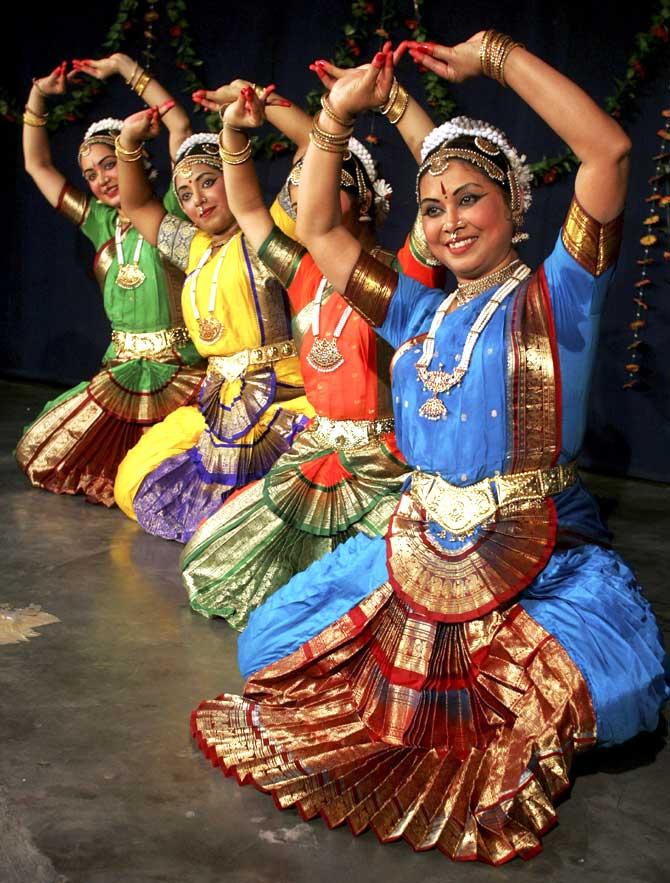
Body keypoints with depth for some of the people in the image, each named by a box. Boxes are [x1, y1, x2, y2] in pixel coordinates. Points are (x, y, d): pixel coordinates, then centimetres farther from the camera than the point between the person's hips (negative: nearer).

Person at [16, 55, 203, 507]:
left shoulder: (169, 215, -4)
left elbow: (181, 126, -12)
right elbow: (38, 165, 18)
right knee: (42, 457, 9)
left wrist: (124, 66, -6)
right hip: (121, 373, 7)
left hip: (180, 372, -6)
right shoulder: (101, 223, 11)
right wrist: (38, 96, 11)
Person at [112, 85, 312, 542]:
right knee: (135, 484, 12)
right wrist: (128, 144, 17)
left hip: (278, 399, -8)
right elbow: (140, 205, 31)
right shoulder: (197, 247, 18)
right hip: (219, 405, 9)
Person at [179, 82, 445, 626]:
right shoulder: (305, 276, 8)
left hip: (386, 465, -7)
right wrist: (235, 134, 3)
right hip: (316, 454, 7)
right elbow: (248, 209, 16)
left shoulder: (400, 275, -11)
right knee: (214, 551, 10)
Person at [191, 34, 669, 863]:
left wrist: (498, 57, -13)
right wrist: (337, 114, 8)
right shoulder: (420, 313, 13)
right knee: (285, 632, 0)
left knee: (602, 685, -28)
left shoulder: (554, 296, -4)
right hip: (423, 549, 6)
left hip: (542, 558, -5)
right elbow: (317, 229, 17)